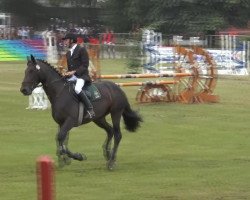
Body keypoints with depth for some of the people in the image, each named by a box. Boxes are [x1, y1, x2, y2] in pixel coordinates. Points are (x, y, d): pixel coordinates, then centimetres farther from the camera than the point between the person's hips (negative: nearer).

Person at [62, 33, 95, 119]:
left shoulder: (81, 50, -4)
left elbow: (85, 65, -12)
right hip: (71, 77, 9)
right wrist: (67, 73, 2)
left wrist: (74, 72, -21)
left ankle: (90, 109, -33)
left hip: (81, 75, -9)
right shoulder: (68, 53, 21)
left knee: (77, 89, -36)